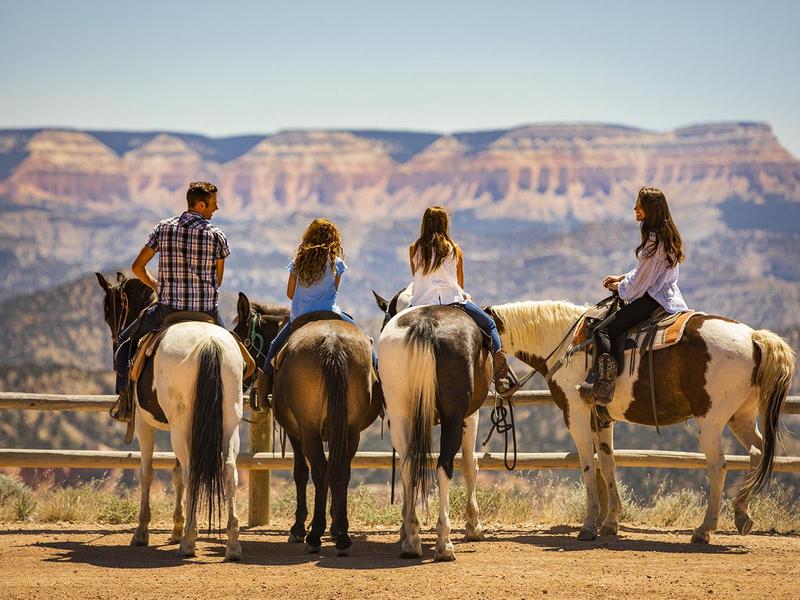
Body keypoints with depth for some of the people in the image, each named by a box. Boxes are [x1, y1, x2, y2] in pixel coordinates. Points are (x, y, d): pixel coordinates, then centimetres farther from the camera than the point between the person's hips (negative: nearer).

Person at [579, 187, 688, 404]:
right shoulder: (666, 235, 14)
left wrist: (621, 288, 3)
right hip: (669, 298, 11)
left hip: (652, 300, -11)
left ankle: (603, 385, -24)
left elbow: (642, 279, -15)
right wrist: (622, 278, 18)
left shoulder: (654, 239, -18)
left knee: (602, 331, -15)